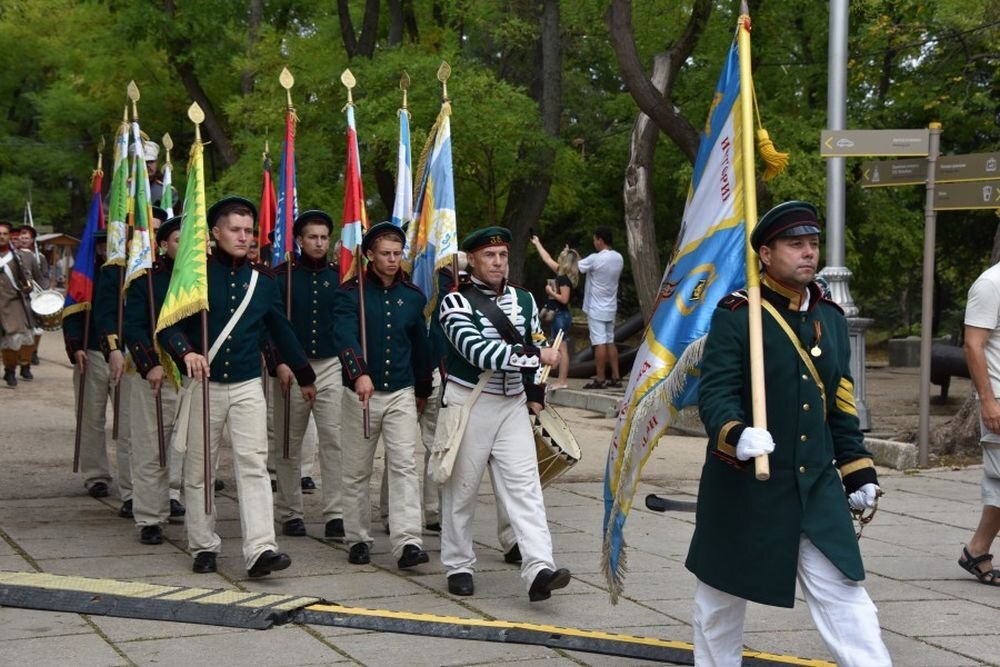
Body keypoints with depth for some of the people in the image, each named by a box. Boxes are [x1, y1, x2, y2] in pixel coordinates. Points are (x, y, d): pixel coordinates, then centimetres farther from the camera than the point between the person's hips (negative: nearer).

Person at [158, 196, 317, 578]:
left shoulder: (262, 279, 7)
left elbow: (281, 330, 18)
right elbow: (168, 324, -9)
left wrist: (305, 376, 25)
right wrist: (186, 352, -30)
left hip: (247, 386, 1)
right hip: (203, 385, -1)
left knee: (254, 464, -9)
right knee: (199, 470, 6)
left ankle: (260, 550, -15)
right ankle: (204, 547, 18)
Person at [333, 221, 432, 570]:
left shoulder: (413, 296, 7)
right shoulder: (351, 293, -5)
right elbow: (345, 336, -22)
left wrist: (423, 390, 26)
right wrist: (359, 373, -39)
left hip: (401, 393, 2)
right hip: (361, 393, -2)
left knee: (405, 466, -8)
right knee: (357, 471, 7)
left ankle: (408, 542, -13)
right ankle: (358, 539, 18)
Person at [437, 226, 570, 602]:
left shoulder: (524, 300, 9)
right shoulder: (456, 303, -10)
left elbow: (536, 345, 22)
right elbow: (478, 351, -23)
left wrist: (536, 394, 14)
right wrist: (536, 356, -25)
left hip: (513, 405, 4)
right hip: (468, 405, -4)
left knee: (524, 486, -7)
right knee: (461, 489, 5)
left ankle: (539, 570, -16)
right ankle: (459, 567, 18)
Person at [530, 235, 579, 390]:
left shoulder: (565, 279, -16)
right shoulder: (561, 274, 10)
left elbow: (564, 299, -22)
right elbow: (547, 259, 23)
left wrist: (550, 292, -11)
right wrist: (537, 243, 31)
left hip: (561, 315, -10)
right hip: (559, 315, 10)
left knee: (562, 349, -9)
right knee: (561, 349, 10)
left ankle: (562, 381, -9)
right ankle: (561, 380, 12)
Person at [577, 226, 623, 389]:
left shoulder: (595, 259, -18)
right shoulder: (619, 258, 5)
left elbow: (576, 267, -6)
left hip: (596, 308, -7)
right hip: (611, 308, 7)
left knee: (600, 343, -6)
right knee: (610, 342, 13)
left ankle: (600, 380, -4)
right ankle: (616, 377, 13)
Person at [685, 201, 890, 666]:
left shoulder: (830, 317, 9)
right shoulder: (736, 315, -10)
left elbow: (840, 404, 15)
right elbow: (715, 391, -18)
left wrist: (858, 471, 12)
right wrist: (736, 435, -37)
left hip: (817, 487, 4)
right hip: (742, 485, -4)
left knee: (845, 599, -1)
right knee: (722, 596, 12)